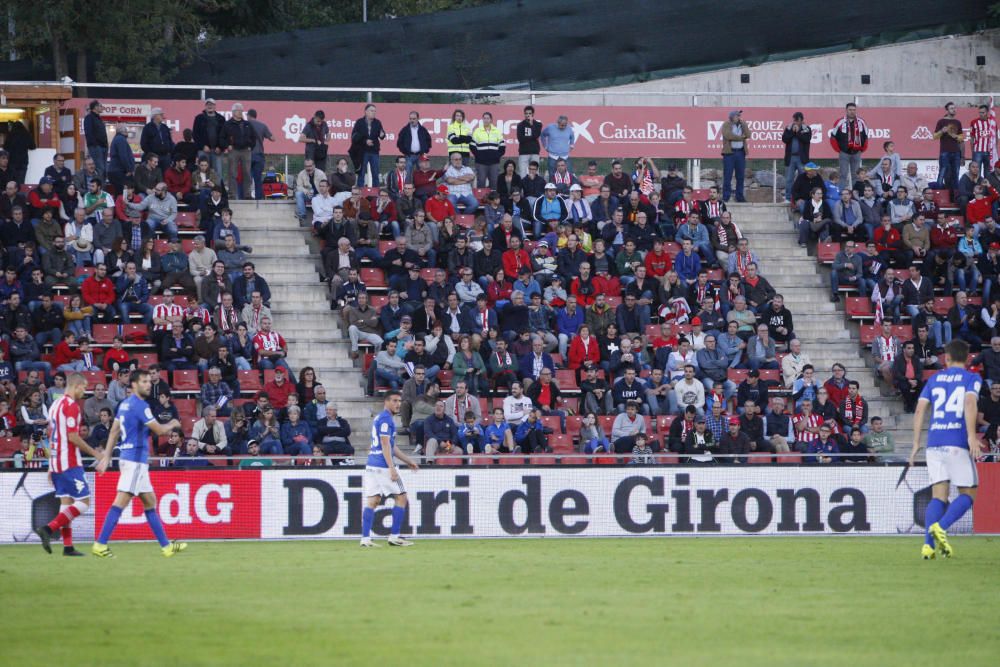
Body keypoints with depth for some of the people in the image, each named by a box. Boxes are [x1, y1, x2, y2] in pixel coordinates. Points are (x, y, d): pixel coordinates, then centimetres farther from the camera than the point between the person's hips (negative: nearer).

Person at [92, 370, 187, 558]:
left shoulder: (125, 404, 14)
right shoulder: (139, 405, -14)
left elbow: (114, 431, 15)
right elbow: (160, 430, -12)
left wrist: (106, 457, 16)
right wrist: (172, 424, 9)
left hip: (133, 459, 10)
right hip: (135, 459, -10)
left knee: (150, 501, 13)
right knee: (121, 502, -12)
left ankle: (166, 545, 18)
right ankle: (100, 544, -15)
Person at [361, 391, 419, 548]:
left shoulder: (379, 418, 21)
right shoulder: (385, 418, -10)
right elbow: (385, 444, -17)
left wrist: (408, 461, 30)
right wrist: (392, 469, -22)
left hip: (372, 465, 9)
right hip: (383, 465, -9)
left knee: (372, 500, 5)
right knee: (401, 498, 0)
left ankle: (365, 538, -1)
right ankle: (394, 536, -1)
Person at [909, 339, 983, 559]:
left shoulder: (934, 379, 16)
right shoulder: (971, 378, 5)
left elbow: (919, 410, 9)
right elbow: (970, 403, -13)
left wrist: (916, 444, 12)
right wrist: (972, 436, -19)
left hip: (934, 442, 4)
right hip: (958, 442, -4)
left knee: (939, 496, 5)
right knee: (968, 494, 5)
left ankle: (928, 543, -14)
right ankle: (940, 527, -20)